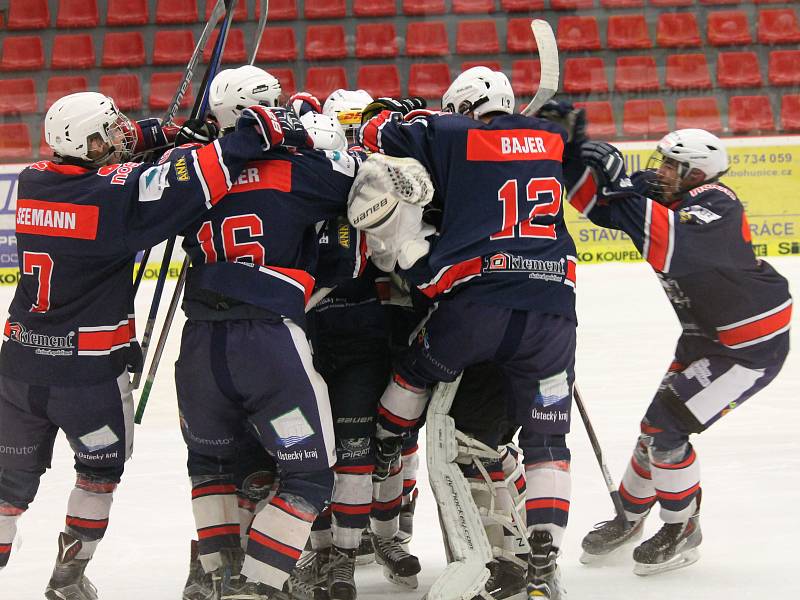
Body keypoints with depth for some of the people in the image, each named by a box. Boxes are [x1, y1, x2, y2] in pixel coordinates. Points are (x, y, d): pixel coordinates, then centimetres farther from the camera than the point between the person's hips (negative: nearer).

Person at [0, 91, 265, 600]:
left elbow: (87, 157, 20)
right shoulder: (115, 191, -17)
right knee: (102, 464, 21)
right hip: (90, 370, -4)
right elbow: (189, 184, -24)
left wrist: (155, 133, 17)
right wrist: (249, 139, -17)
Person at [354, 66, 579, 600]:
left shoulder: (449, 135, 9)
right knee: (547, 438, 9)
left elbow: (378, 132, 8)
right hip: (552, 307, 2)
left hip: (474, 303, -2)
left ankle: (381, 457, 44)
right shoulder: (554, 140, 19)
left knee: (418, 370, 29)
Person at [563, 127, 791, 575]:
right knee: (660, 419, 14)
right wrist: (571, 157, -19)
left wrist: (623, 187, -45)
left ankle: (683, 532, 6)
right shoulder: (668, 200, -3)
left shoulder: (715, 205, -27)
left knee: (665, 425, -12)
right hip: (706, 334, 9)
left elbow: (672, 249, -45)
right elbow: (600, 204, -2)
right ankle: (630, 518, 34)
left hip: (754, 345, -9)